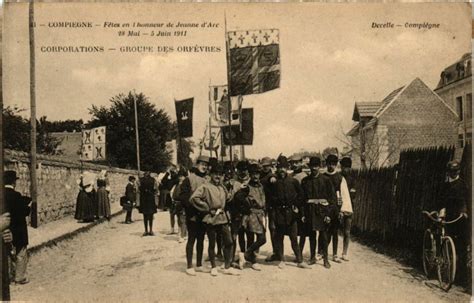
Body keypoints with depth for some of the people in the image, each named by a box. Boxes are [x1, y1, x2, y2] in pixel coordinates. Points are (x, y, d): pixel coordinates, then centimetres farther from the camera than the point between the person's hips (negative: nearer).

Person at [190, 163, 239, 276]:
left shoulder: (222, 187, 11)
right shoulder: (205, 186, -9)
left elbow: (228, 198, 29)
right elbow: (193, 198, -20)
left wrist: (223, 208, 13)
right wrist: (208, 209, -14)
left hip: (223, 217, 6)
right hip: (211, 218, -5)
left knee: (229, 242, 4)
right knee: (212, 244, 7)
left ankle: (227, 267, 16)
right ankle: (213, 267, 22)